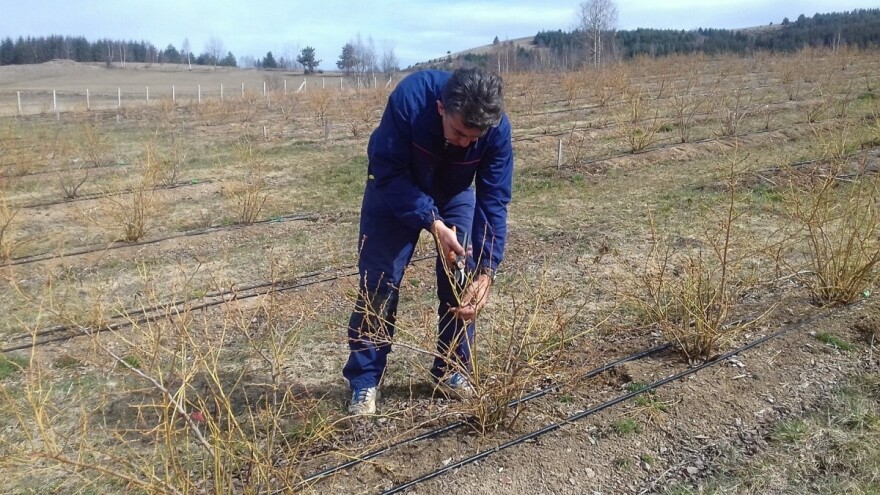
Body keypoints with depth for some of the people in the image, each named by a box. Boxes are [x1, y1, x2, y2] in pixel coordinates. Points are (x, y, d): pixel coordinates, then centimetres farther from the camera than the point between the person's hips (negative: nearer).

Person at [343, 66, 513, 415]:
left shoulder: (497, 128, -30)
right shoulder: (409, 98, -38)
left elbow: (493, 201, -25)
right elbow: (388, 174, -30)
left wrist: (486, 270, -32)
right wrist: (432, 223, -39)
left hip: (455, 192, 2)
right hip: (394, 188, -2)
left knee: (464, 280, -4)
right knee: (379, 282, -6)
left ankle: (453, 369, 14)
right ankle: (364, 380, 6)